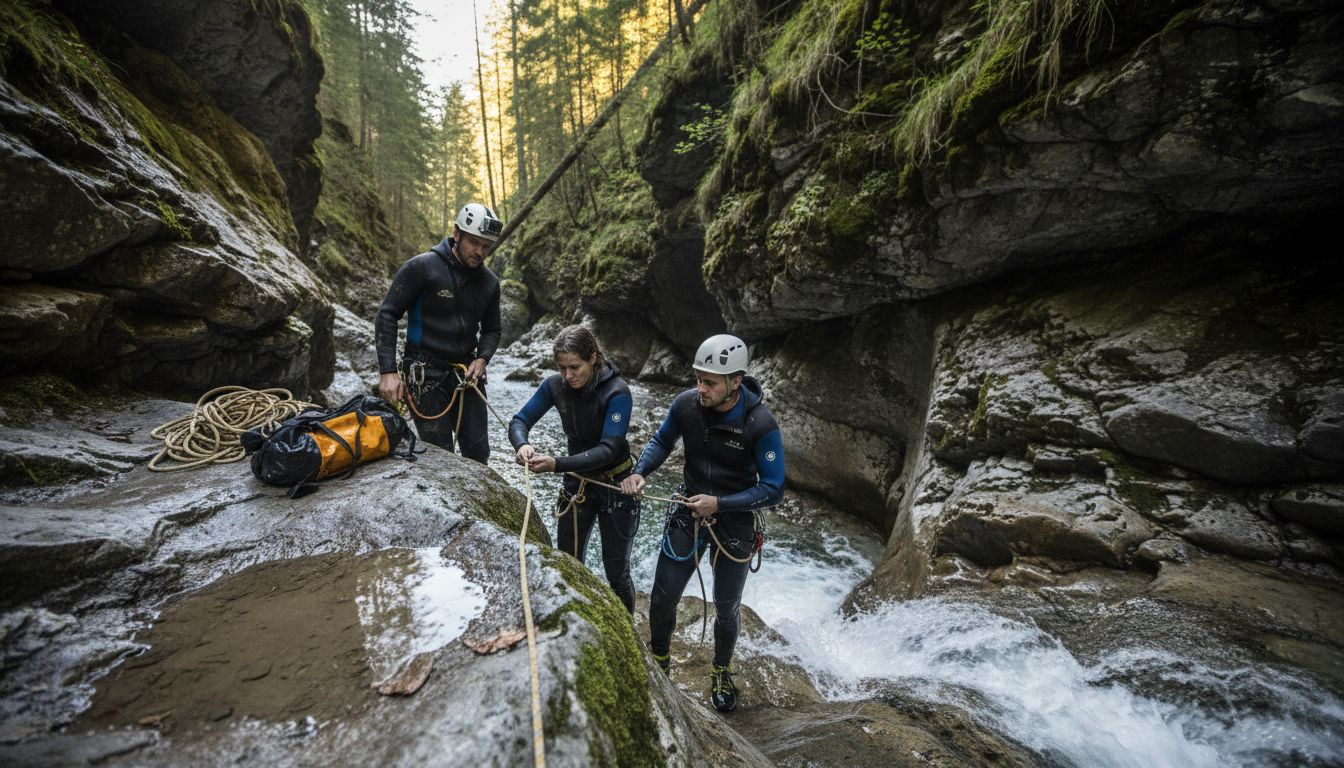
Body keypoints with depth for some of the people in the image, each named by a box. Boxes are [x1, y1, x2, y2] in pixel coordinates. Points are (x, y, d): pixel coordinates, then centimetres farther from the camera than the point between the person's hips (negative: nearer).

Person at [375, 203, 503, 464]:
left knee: (478, 453, 6)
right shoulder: (422, 267, -11)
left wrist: (482, 358, -6)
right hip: (426, 373, -4)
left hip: (466, 373, 5)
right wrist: (388, 371, -17)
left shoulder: (489, 282, 3)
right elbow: (387, 315, -10)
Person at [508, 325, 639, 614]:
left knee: (617, 574, 9)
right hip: (576, 485, 5)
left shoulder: (616, 392, -24)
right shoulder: (555, 385, -10)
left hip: (615, 487, -4)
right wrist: (522, 445, -28)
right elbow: (519, 421, -5)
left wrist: (557, 464, -41)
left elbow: (608, 450, -30)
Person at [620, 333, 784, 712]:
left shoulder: (761, 425, -25)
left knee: (726, 611, 15)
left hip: (734, 522, -2)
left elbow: (772, 489, -18)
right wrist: (639, 472, -15)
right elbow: (661, 441, 3)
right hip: (688, 514, 3)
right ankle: (658, 660, 40)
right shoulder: (686, 403, -16)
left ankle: (721, 673, 44)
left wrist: (719, 504, -28)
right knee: (661, 600, 8)